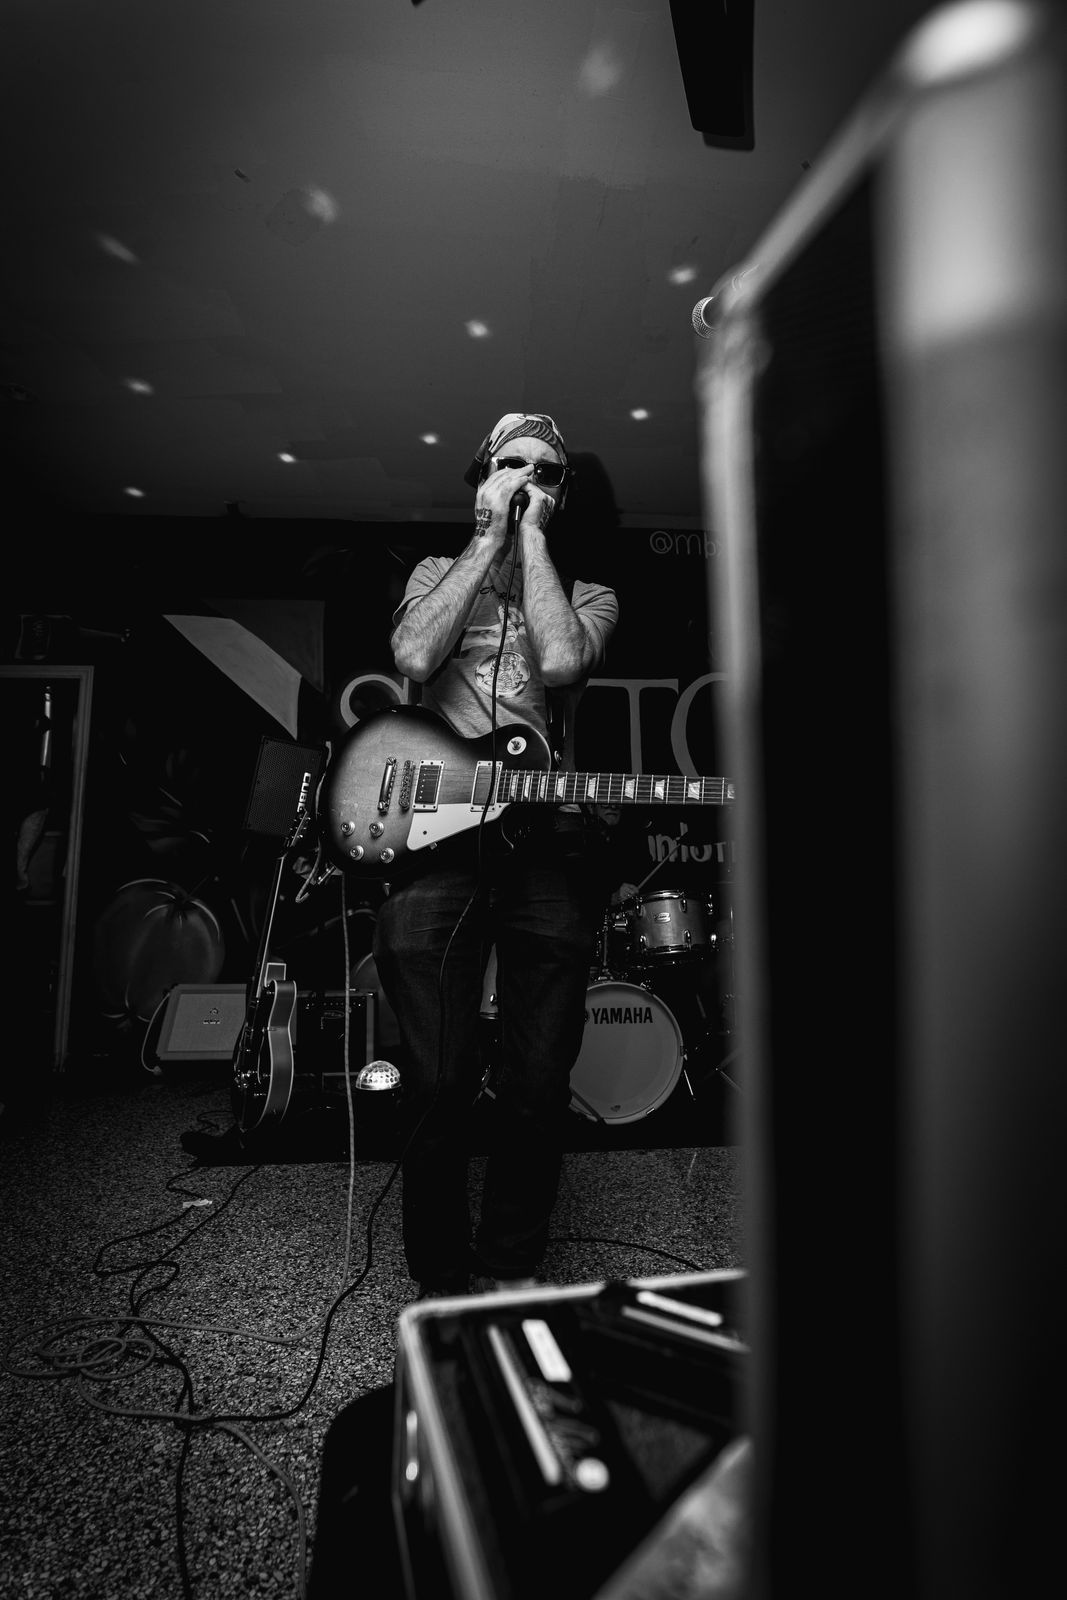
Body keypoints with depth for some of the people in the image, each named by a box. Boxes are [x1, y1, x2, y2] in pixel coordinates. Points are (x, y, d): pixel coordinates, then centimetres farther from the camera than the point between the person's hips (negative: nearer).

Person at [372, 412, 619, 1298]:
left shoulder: (590, 595, 17)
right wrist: (490, 538, 1)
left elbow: (560, 661, -9)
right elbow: (414, 657, -5)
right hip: (429, 835, 0)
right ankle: (441, 1286, 23)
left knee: (541, 1086, 5)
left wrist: (530, 534, 1)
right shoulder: (437, 572, 19)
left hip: (543, 845, 1)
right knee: (438, 1086, 0)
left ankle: (510, 1275, 27)